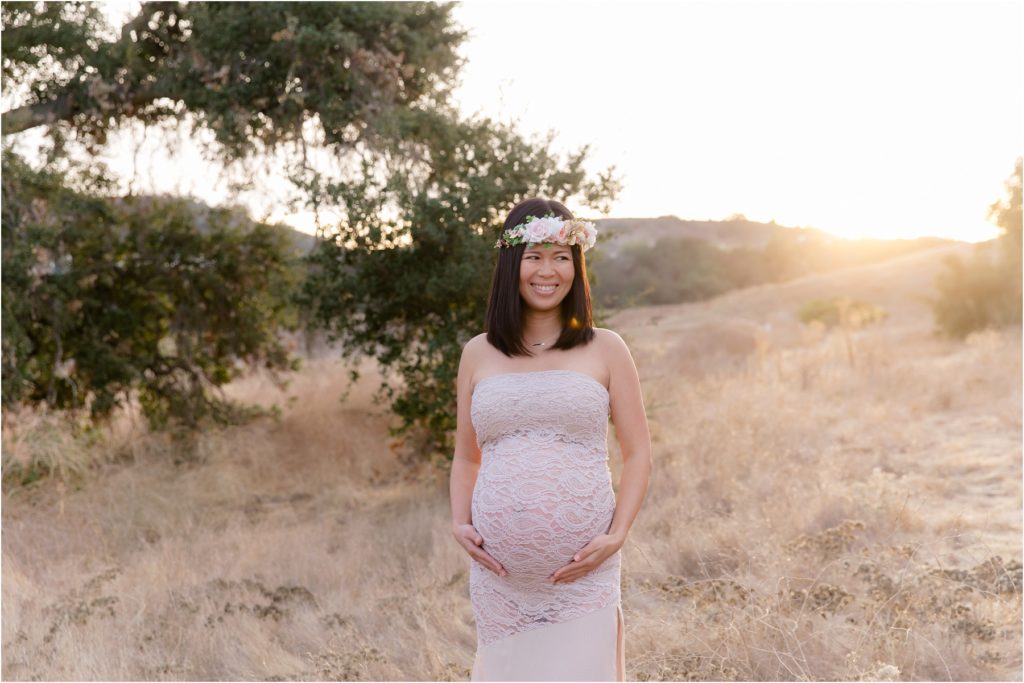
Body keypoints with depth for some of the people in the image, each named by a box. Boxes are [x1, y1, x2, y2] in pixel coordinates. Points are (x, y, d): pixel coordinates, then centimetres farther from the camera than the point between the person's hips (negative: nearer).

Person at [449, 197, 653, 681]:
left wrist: (616, 536, -8)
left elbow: (638, 453, 4)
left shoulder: (605, 350, 4)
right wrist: (460, 524, 0)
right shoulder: (478, 354, 9)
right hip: (499, 570, 2)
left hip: (583, 569, -2)